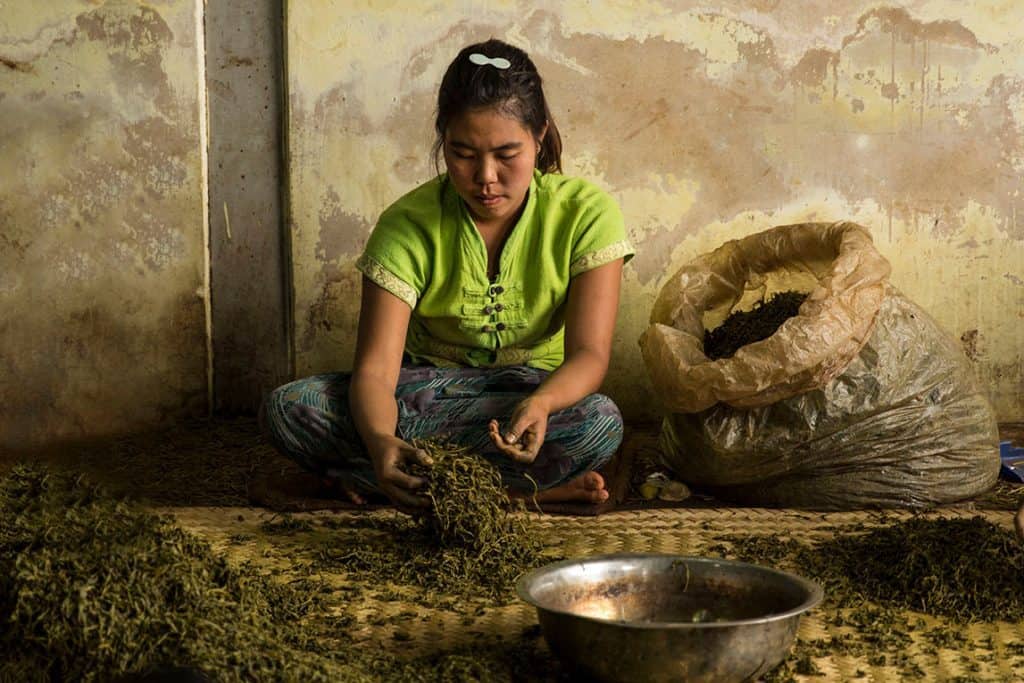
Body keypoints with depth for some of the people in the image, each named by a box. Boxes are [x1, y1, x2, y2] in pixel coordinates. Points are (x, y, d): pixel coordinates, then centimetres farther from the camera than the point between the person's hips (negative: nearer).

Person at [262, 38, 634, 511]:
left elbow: (589, 353, -20)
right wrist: (380, 443, -46)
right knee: (286, 408, -26)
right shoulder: (409, 225, -14)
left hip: (534, 388, 0)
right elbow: (374, 371, -22)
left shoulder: (585, 212, -14)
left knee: (601, 422, -37)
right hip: (428, 382, 1)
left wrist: (540, 403, -45)